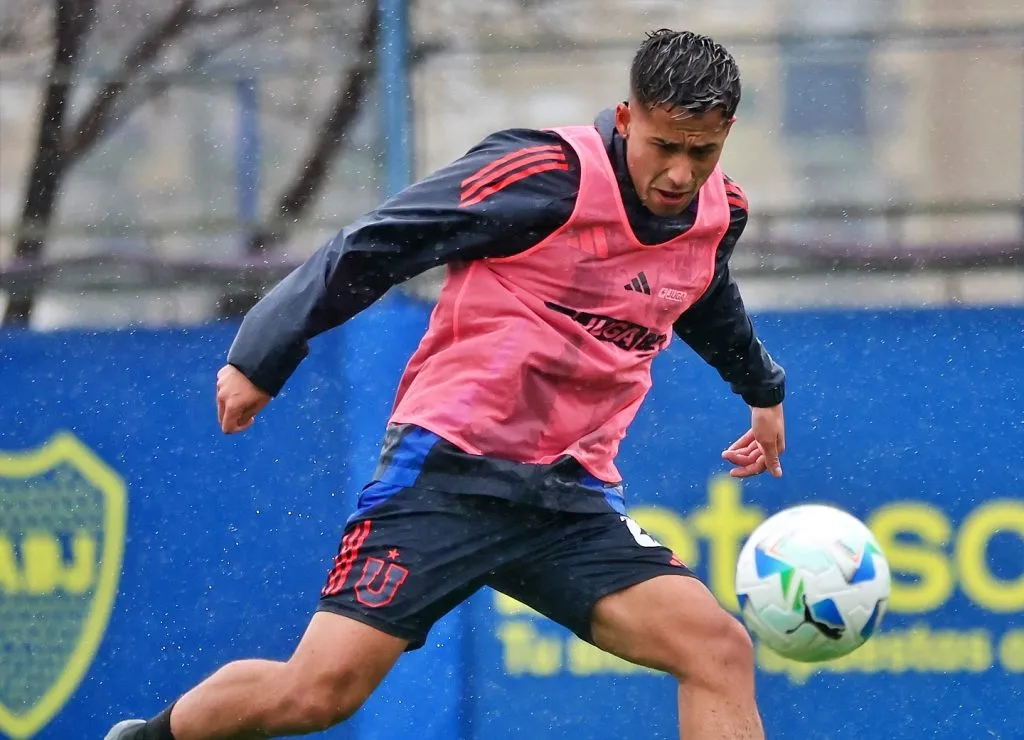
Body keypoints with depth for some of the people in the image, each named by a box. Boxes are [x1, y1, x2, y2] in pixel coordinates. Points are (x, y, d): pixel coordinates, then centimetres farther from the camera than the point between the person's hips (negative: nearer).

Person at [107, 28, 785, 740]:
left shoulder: (721, 213, 7)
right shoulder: (544, 175, -14)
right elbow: (368, 248, -9)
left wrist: (764, 391, 49)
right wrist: (261, 360, -9)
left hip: (571, 498, 6)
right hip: (449, 471, -5)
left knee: (721, 651, -15)